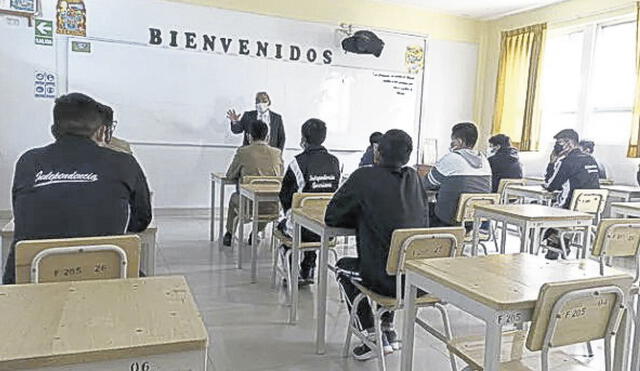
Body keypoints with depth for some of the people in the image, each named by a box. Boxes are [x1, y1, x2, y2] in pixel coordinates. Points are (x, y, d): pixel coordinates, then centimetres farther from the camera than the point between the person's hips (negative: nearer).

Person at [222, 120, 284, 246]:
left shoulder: (242, 152, -8)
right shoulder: (277, 153, -1)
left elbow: (230, 175, 5)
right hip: (271, 207, 2)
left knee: (234, 197, 34)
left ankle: (229, 235, 50)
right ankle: (255, 234, 47)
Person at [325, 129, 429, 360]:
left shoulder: (365, 177, -7)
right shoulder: (414, 178, 8)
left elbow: (331, 217, -1)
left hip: (388, 281, -5)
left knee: (344, 267, 24)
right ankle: (388, 329, 36)